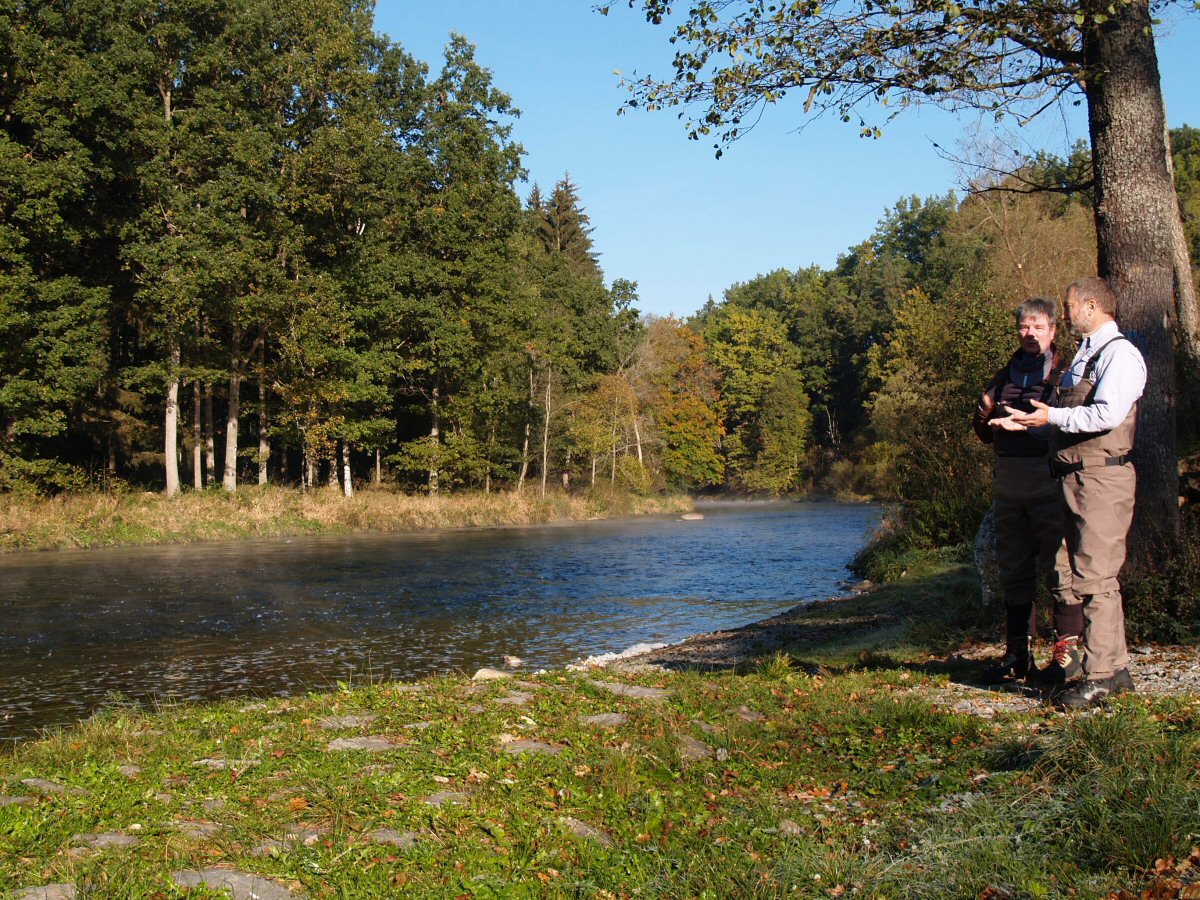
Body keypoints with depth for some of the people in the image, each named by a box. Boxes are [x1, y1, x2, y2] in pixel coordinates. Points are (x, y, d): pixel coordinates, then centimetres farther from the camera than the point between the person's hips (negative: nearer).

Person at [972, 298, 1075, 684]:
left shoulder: (1066, 373, 1)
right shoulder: (1005, 375, 19)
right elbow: (985, 434, 21)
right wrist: (985, 412, 1)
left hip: (1050, 476, -6)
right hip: (1008, 480, 6)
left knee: (1059, 565, -6)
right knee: (1013, 569, 9)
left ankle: (1068, 648, 4)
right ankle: (1018, 653, 17)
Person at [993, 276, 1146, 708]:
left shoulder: (1119, 353, -9)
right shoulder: (1083, 357, 21)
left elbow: (1107, 414, -23)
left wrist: (1053, 416, -16)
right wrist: (1028, 421, 14)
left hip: (1103, 478, -10)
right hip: (1076, 478, 10)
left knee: (1095, 578, -11)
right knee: (1094, 578, 13)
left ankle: (1100, 677, -8)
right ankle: (1115, 668, 21)